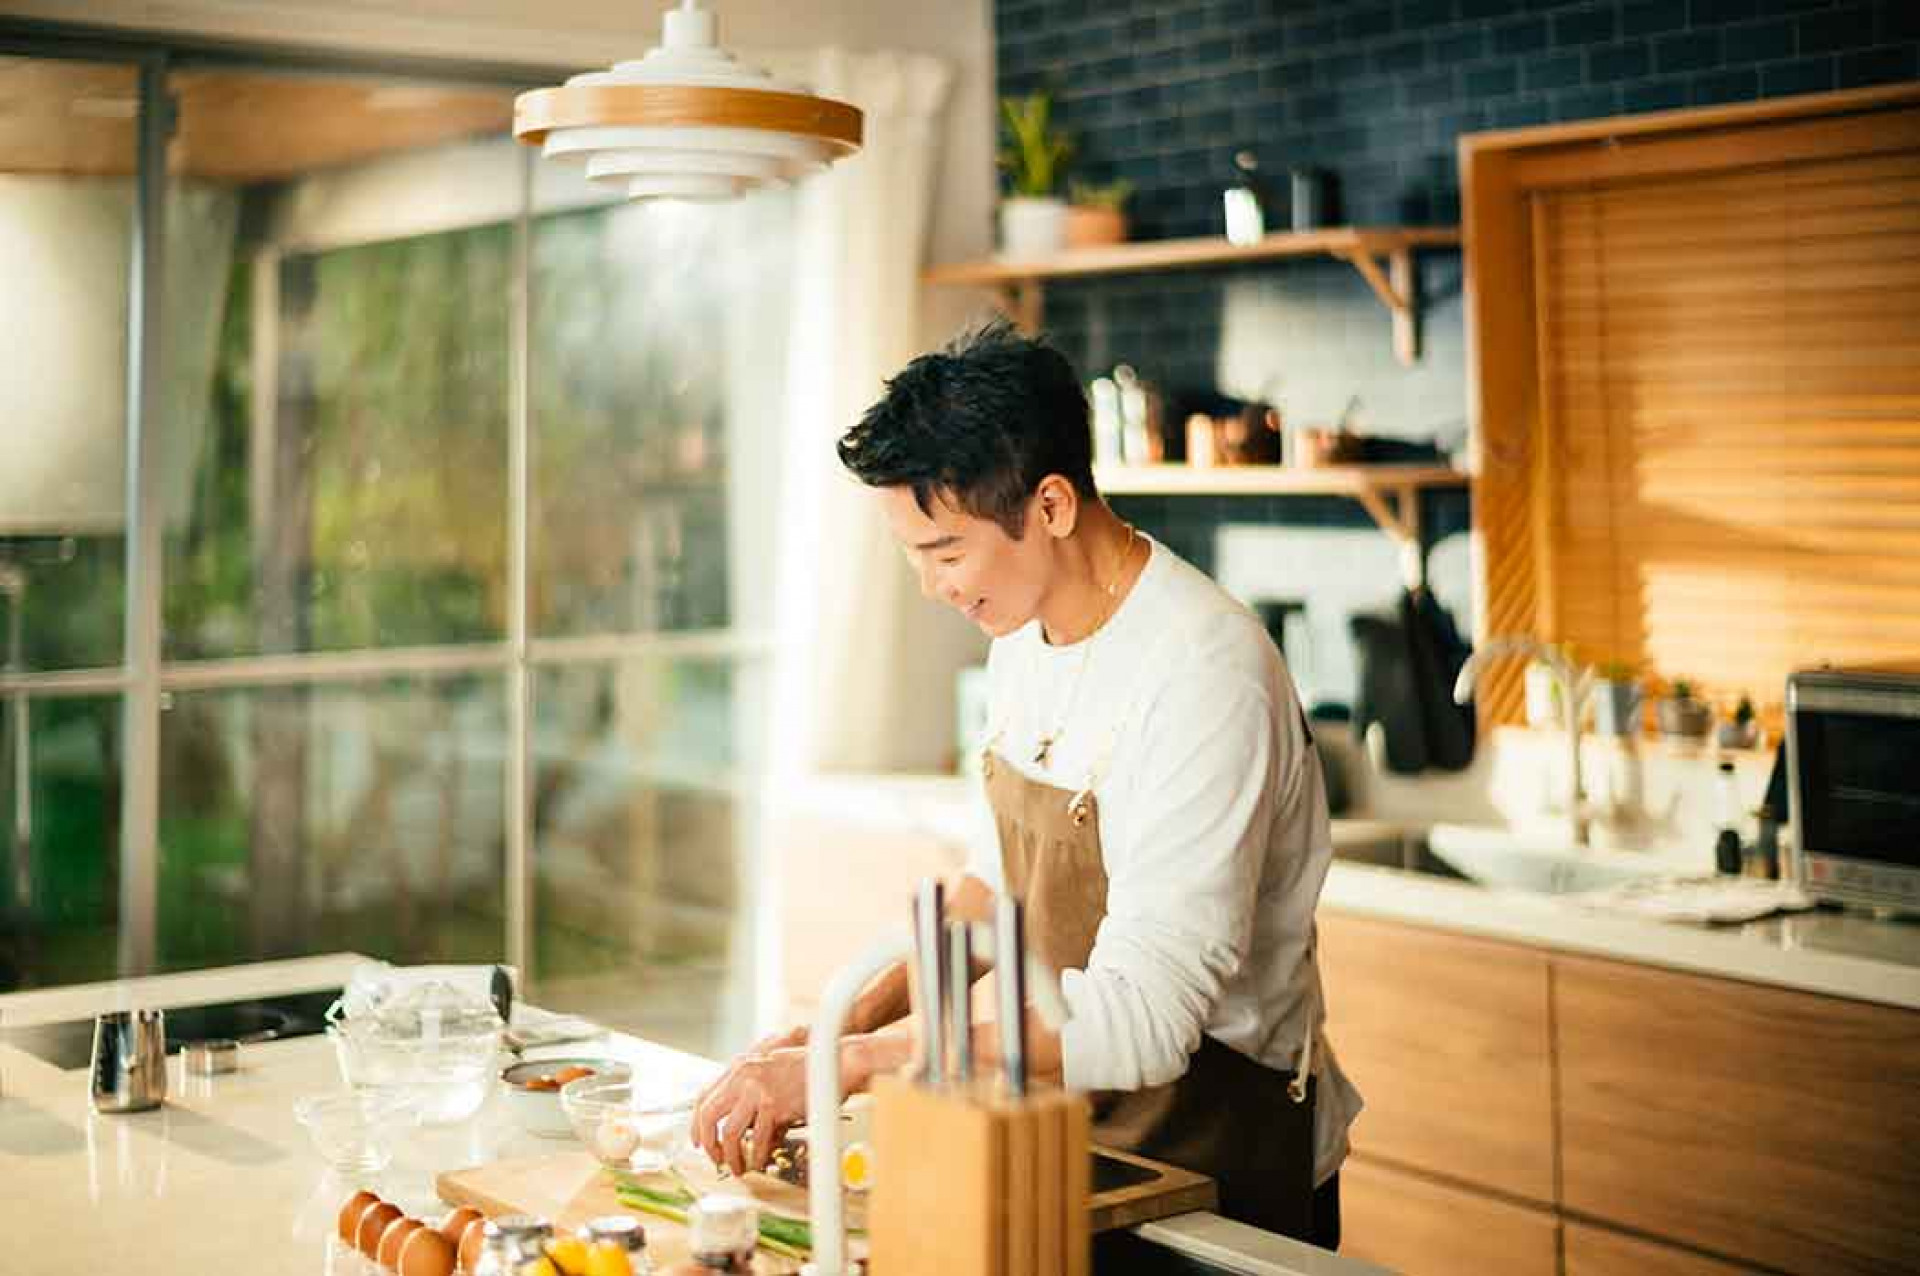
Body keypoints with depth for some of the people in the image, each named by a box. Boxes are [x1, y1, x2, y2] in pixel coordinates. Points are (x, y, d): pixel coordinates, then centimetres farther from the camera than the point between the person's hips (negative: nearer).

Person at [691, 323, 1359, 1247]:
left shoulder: (1204, 677, -28)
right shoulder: (1024, 629, -1)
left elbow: (1138, 1023, -32)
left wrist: (851, 1065, -31)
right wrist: (860, 1018, -1)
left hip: (1215, 1158, -7)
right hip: (1079, 1129, 7)